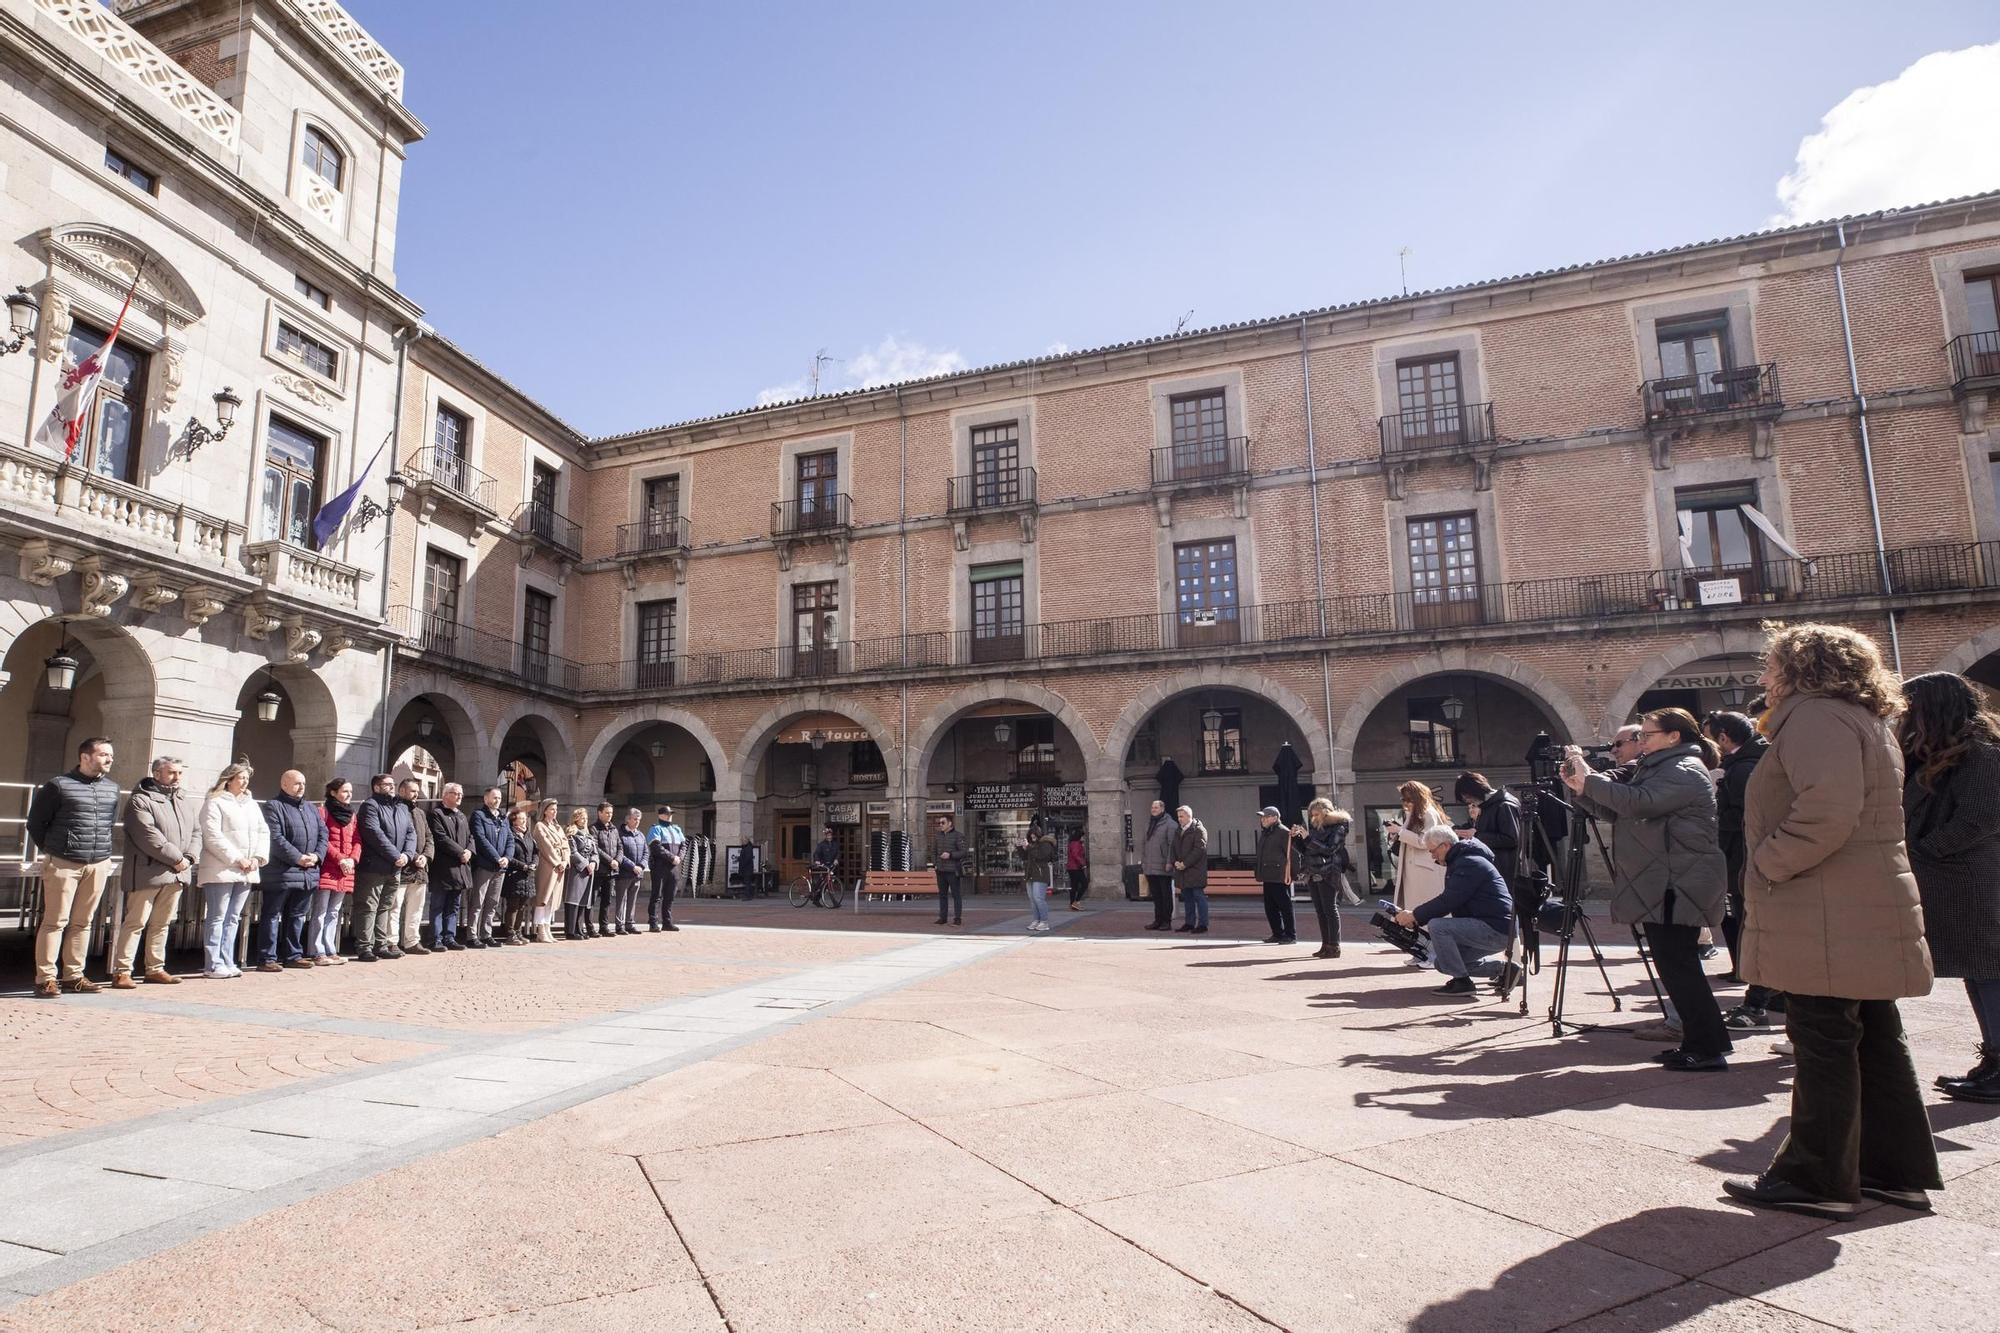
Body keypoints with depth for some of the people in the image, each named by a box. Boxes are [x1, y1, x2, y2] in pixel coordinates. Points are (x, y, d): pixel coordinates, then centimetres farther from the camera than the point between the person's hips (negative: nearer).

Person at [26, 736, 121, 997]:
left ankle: (73, 976, 15)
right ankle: (45, 978, 2)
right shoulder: (58, 786, -4)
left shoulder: (112, 788, 11)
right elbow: (35, 823, 2)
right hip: (63, 864, -4)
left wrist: (101, 849, 14)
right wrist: (53, 850, 6)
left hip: (99, 865, 5)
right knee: (55, 921, -3)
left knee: (83, 922, 8)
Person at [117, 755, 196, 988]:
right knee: (136, 922, -5)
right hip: (148, 872, -7)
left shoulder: (186, 800, 16)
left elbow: (196, 831, 16)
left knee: (162, 923, 13)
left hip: (177, 873, 7)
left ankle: (155, 969, 20)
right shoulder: (140, 800, -7)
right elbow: (149, 836, -17)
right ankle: (122, 971, 0)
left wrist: (189, 858, -1)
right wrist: (176, 858, -14)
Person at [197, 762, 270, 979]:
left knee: (232, 919, 10)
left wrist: (258, 857, -1)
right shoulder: (215, 803, -3)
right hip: (221, 870, -6)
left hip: (246, 872, 6)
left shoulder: (251, 805, 18)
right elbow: (213, 836, -12)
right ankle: (213, 966, 0)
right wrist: (237, 859, -15)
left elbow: (264, 832, 15)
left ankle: (227, 963, 14)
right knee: (217, 919, -3)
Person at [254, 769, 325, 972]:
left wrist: (317, 855, -4)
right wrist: (297, 858, -18)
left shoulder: (311, 809, 19)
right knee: (272, 915, -1)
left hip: (308, 872, 7)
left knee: (297, 916, 14)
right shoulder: (273, 806, -5)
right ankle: (267, 958, 3)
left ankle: (293, 955, 22)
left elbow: (323, 833, 14)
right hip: (280, 873, -7)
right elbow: (275, 838, -15)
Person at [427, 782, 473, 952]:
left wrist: (469, 851, -4)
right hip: (443, 867, -7)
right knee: (438, 906, 0)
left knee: (454, 906, 10)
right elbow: (441, 838, -14)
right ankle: (436, 939, 3)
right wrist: (461, 852, -15)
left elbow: (470, 836, 17)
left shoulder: (463, 816, 21)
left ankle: (449, 938, 15)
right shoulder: (436, 814, -5)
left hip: (460, 868, 7)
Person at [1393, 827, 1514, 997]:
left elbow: (1448, 901, -25)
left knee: (1437, 926, -24)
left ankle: (1462, 982, -15)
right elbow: (1448, 901, 14)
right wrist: (1416, 918, 1)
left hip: (1496, 930, -11)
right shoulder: (1459, 862, 17)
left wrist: (1415, 915, -17)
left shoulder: (1469, 863, -17)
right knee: (1438, 958, 13)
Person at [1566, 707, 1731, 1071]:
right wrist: (1581, 788, 3)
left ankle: (1709, 1047, 0)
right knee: (1675, 967, 13)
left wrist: (1589, 778, -20)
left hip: (1678, 888, -10)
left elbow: (1637, 803, -26)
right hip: (1660, 887, 10)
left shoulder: (1686, 771, -12)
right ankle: (1699, 1043, 20)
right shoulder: (1657, 769, 20)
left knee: (1678, 967, -7)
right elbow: (1617, 813, 17)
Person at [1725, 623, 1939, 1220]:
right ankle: (1899, 1172, 25)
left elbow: (1826, 813, -28)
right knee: (1876, 1041, 16)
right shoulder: (1865, 721, 19)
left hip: (1828, 921, -11)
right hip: (1869, 913, 11)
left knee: (1823, 1045, -3)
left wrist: (1766, 865, -17)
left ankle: (1816, 1181, 7)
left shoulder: (1814, 717, -15)